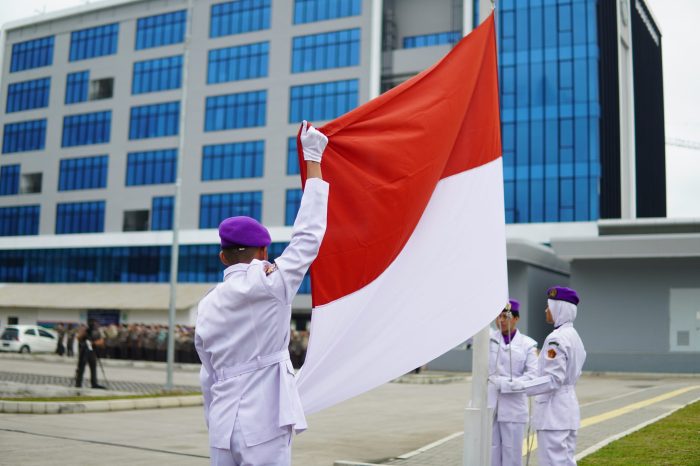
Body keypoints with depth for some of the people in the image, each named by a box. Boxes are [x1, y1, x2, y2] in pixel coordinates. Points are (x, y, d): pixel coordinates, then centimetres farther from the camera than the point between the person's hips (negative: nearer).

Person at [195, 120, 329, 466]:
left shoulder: (207, 305, 7)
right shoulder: (269, 284, -7)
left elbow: (208, 377, 12)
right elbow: (307, 236, 0)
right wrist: (313, 160, 8)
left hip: (222, 429, 5)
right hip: (262, 428, -5)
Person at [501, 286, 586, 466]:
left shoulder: (556, 339, -17)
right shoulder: (573, 336, 12)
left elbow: (553, 380, -21)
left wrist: (516, 386, -24)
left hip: (553, 410, -10)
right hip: (567, 407, 10)